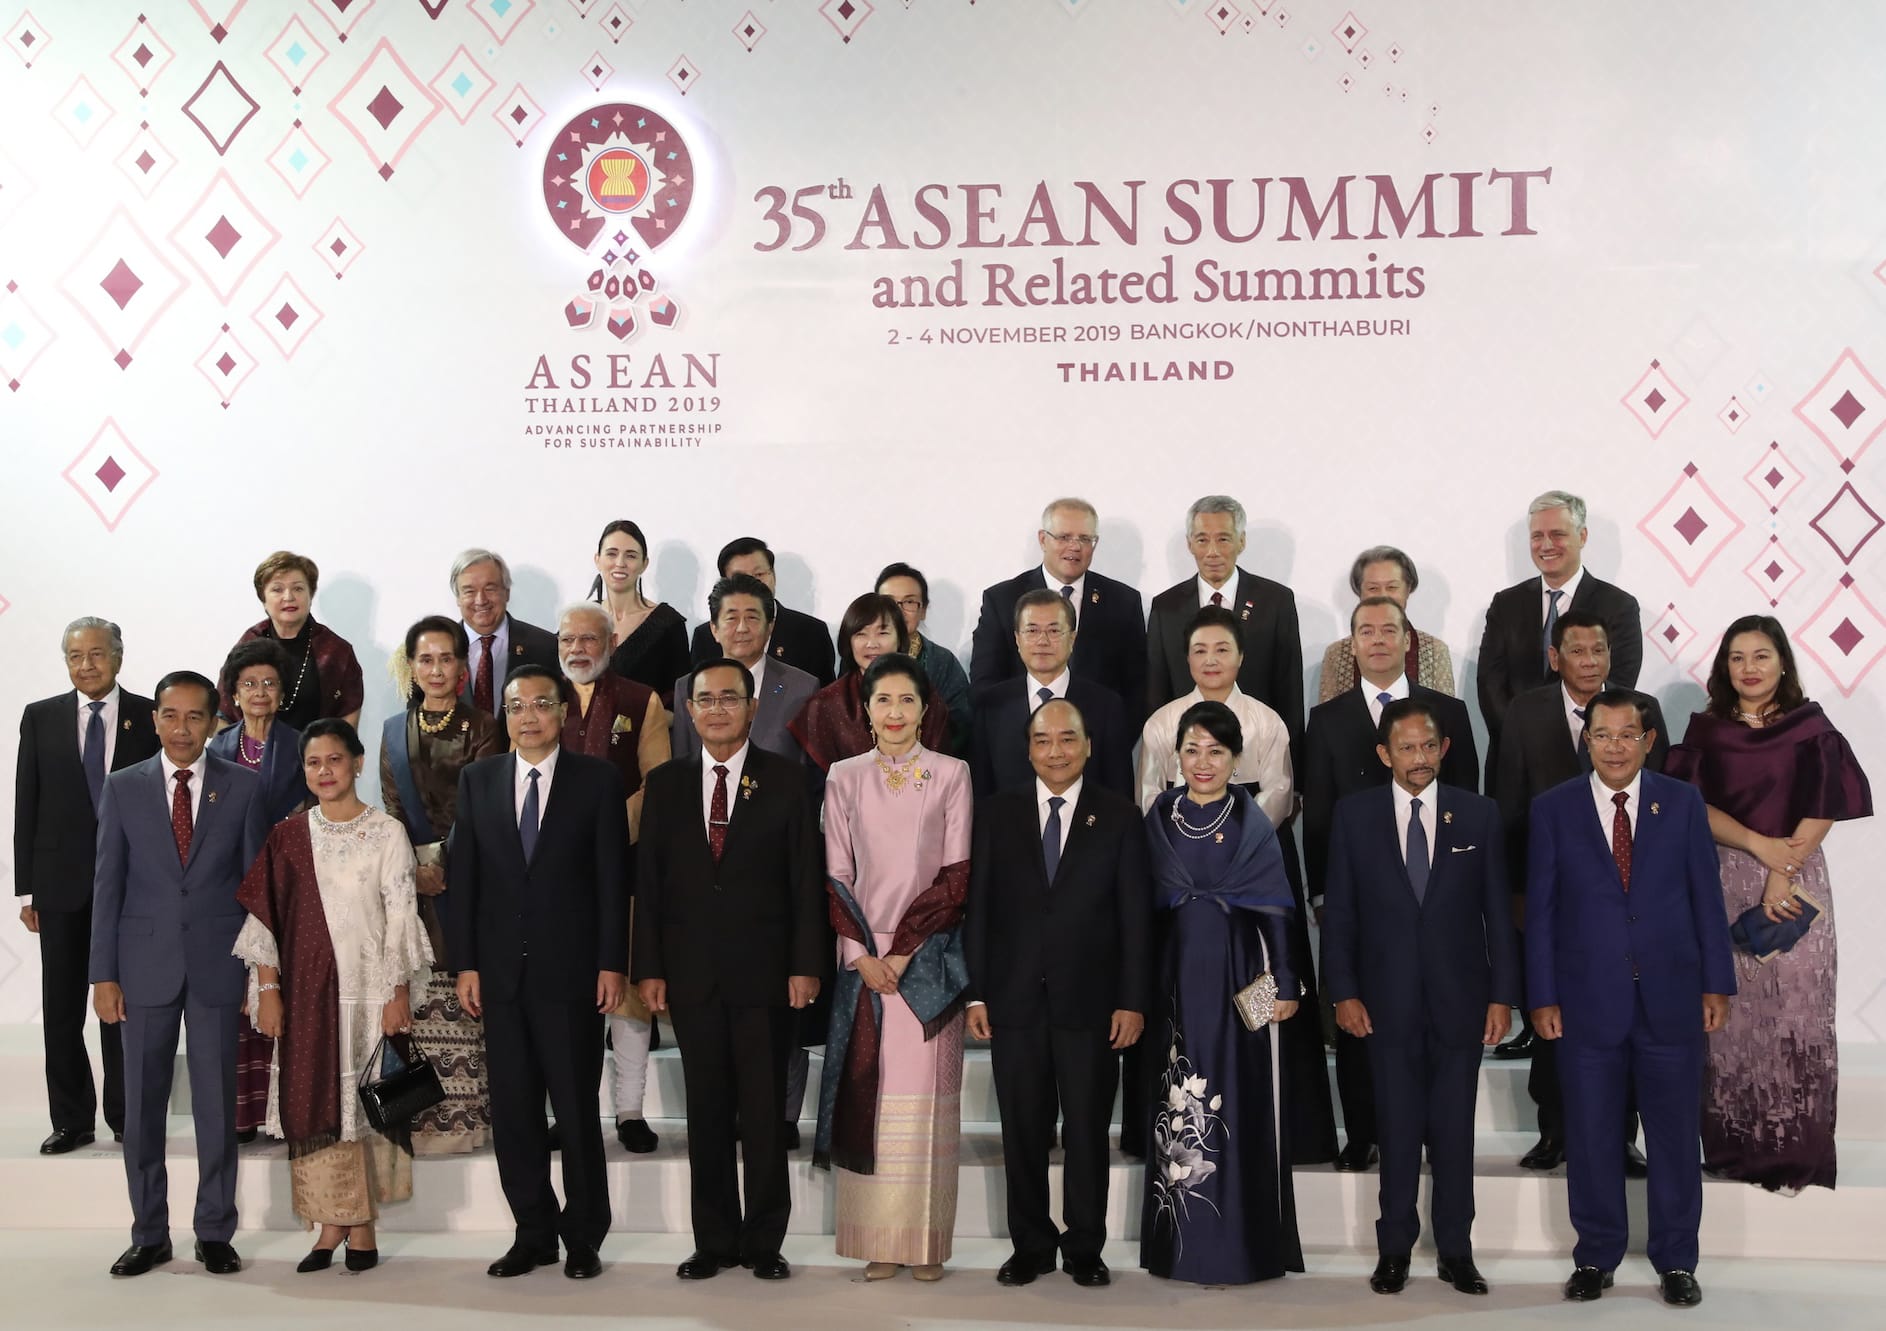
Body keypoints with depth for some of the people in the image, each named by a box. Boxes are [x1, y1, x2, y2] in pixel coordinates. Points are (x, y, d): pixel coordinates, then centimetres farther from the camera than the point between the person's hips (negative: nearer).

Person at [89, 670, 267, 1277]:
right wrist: (103, 974, -1)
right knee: (142, 1107, 6)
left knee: (216, 1105, 4)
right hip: (145, 965, 1)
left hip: (217, 965, -1)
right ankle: (149, 1234, 19)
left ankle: (215, 1233, 16)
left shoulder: (243, 787, 2)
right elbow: (107, 884, 4)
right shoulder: (123, 788, 4)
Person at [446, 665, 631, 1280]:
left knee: (577, 1109, 3)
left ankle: (584, 1238, 16)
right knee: (512, 1111, 7)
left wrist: (612, 965, -6)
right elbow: (463, 875, 7)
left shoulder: (597, 779, 1)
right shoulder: (478, 779, 9)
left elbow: (613, 878, -1)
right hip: (501, 973, 3)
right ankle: (534, 1234, 20)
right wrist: (466, 963, 1)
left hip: (570, 971, -3)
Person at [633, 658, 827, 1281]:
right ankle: (714, 1241, 18)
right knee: (706, 1112, 8)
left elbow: (806, 878, -1)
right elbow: (648, 881, 7)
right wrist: (648, 967, 1)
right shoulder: (664, 783, 8)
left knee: (765, 1113, 4)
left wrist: (807, 965, -7)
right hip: (691, 972, 2)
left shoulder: (787, 779, 2)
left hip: (765, 971, -2)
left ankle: (764, 1241, 15)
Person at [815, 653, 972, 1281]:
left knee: (925, 1097, -1)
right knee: (867, 1095, 1)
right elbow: (836, 875, 5)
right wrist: (862, 954, -6)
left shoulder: (952, 774, 2)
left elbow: (957, 874, -3)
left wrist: (903, 951, -9)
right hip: (862, 958, 2)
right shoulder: (843, 776, 7)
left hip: (929, 958, -1)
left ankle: (926, 1240, 8)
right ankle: (878, 1240, 9)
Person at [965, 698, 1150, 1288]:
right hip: (1014, 999, 1)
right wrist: (975, 993, -2)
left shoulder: (1119, 816, 2)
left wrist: (1132, 1000, -5)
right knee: (1023, 1132, 8)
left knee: (1088, 1131, 7)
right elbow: (978, 907, 4)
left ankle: (1084, 1249, 20)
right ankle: (1031, 1245, 21)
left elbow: (1135, 915, 0)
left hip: (1088, 1001, -1)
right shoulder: (996, 813, 5)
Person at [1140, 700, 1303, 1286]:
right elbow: (1146, 905, 6)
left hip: (1240, 977, -2)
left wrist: (1285, 985, -4)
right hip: (1176, 978, 2)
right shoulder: (1159, 819, 6)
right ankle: (1182, 1242, 12)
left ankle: (1242, 1243, 9)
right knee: (1179, 1102, 3)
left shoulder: (1253, 824, 2)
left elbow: (1276, 909, 1)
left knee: (1242, 1102, -1)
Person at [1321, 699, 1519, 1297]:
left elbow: (1498, 911, 3)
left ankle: (1456, 1250, 18)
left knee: (1454, 1132, 7)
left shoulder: (1479, 814, 2)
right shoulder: (1355, 815, 1)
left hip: (1460, 1000, 1)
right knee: (1398, 1131, 6)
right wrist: (1343, 993, -3)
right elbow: (1339, 911, 2)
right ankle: (1394, 1248, 17)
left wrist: (1502, 995, 0)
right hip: (1388, 1001, 0)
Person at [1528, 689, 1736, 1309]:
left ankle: (1676, 1261, 22)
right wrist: (1543, 997, -3)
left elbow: (1706, 897, 5)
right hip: (1588, 1001, 0)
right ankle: (1595, 1257, 22)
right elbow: (1540, 908, 0)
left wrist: (1716, 984, 2)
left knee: (1675, 1135, 8)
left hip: (1671, 998, 1)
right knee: (1591, 1137, 7)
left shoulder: (1682, 803, 3)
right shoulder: (1553, 809, 1)